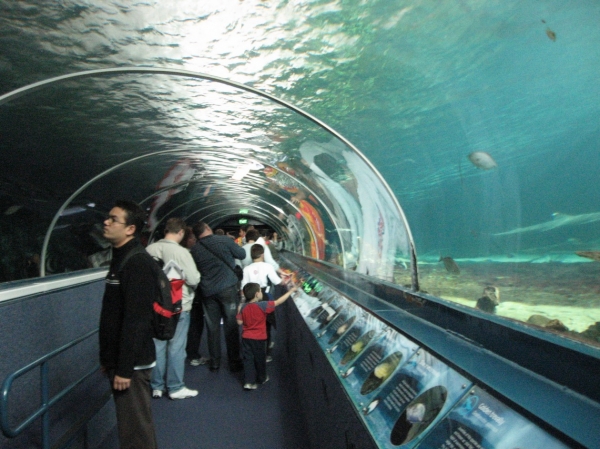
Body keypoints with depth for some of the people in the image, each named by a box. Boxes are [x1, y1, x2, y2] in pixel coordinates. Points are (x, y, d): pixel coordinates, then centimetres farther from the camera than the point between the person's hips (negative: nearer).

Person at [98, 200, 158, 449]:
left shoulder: (138, 262, -19)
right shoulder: (120, 258, 12)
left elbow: (136, 320, -24)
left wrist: (124, 368, -22)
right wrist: (107, 358, 19)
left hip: (131, 363, -10)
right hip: (119, 359, 10)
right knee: (134, 425, 20)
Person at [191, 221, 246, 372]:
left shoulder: (194, 250, 3)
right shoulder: (224, 240, -6)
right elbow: (242, 255, 4)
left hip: (207, 291, 3)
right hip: (227, 288, -3)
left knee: (212, 327, 11)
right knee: (231, 326, 4)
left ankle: (214, 363, 17)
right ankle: (234, 363, 11)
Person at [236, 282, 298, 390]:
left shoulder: (243, 307, -6)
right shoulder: (263, 305, -18)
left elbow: (239, 321, -3)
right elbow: (278, 302, -15)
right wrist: (290, 291, -7)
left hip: (246, 338, 3)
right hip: (259, 338, -3)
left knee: (248, 359, 8)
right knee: (260, 359, 15)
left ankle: (249, 382, 2)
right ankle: (261, 378, 33)